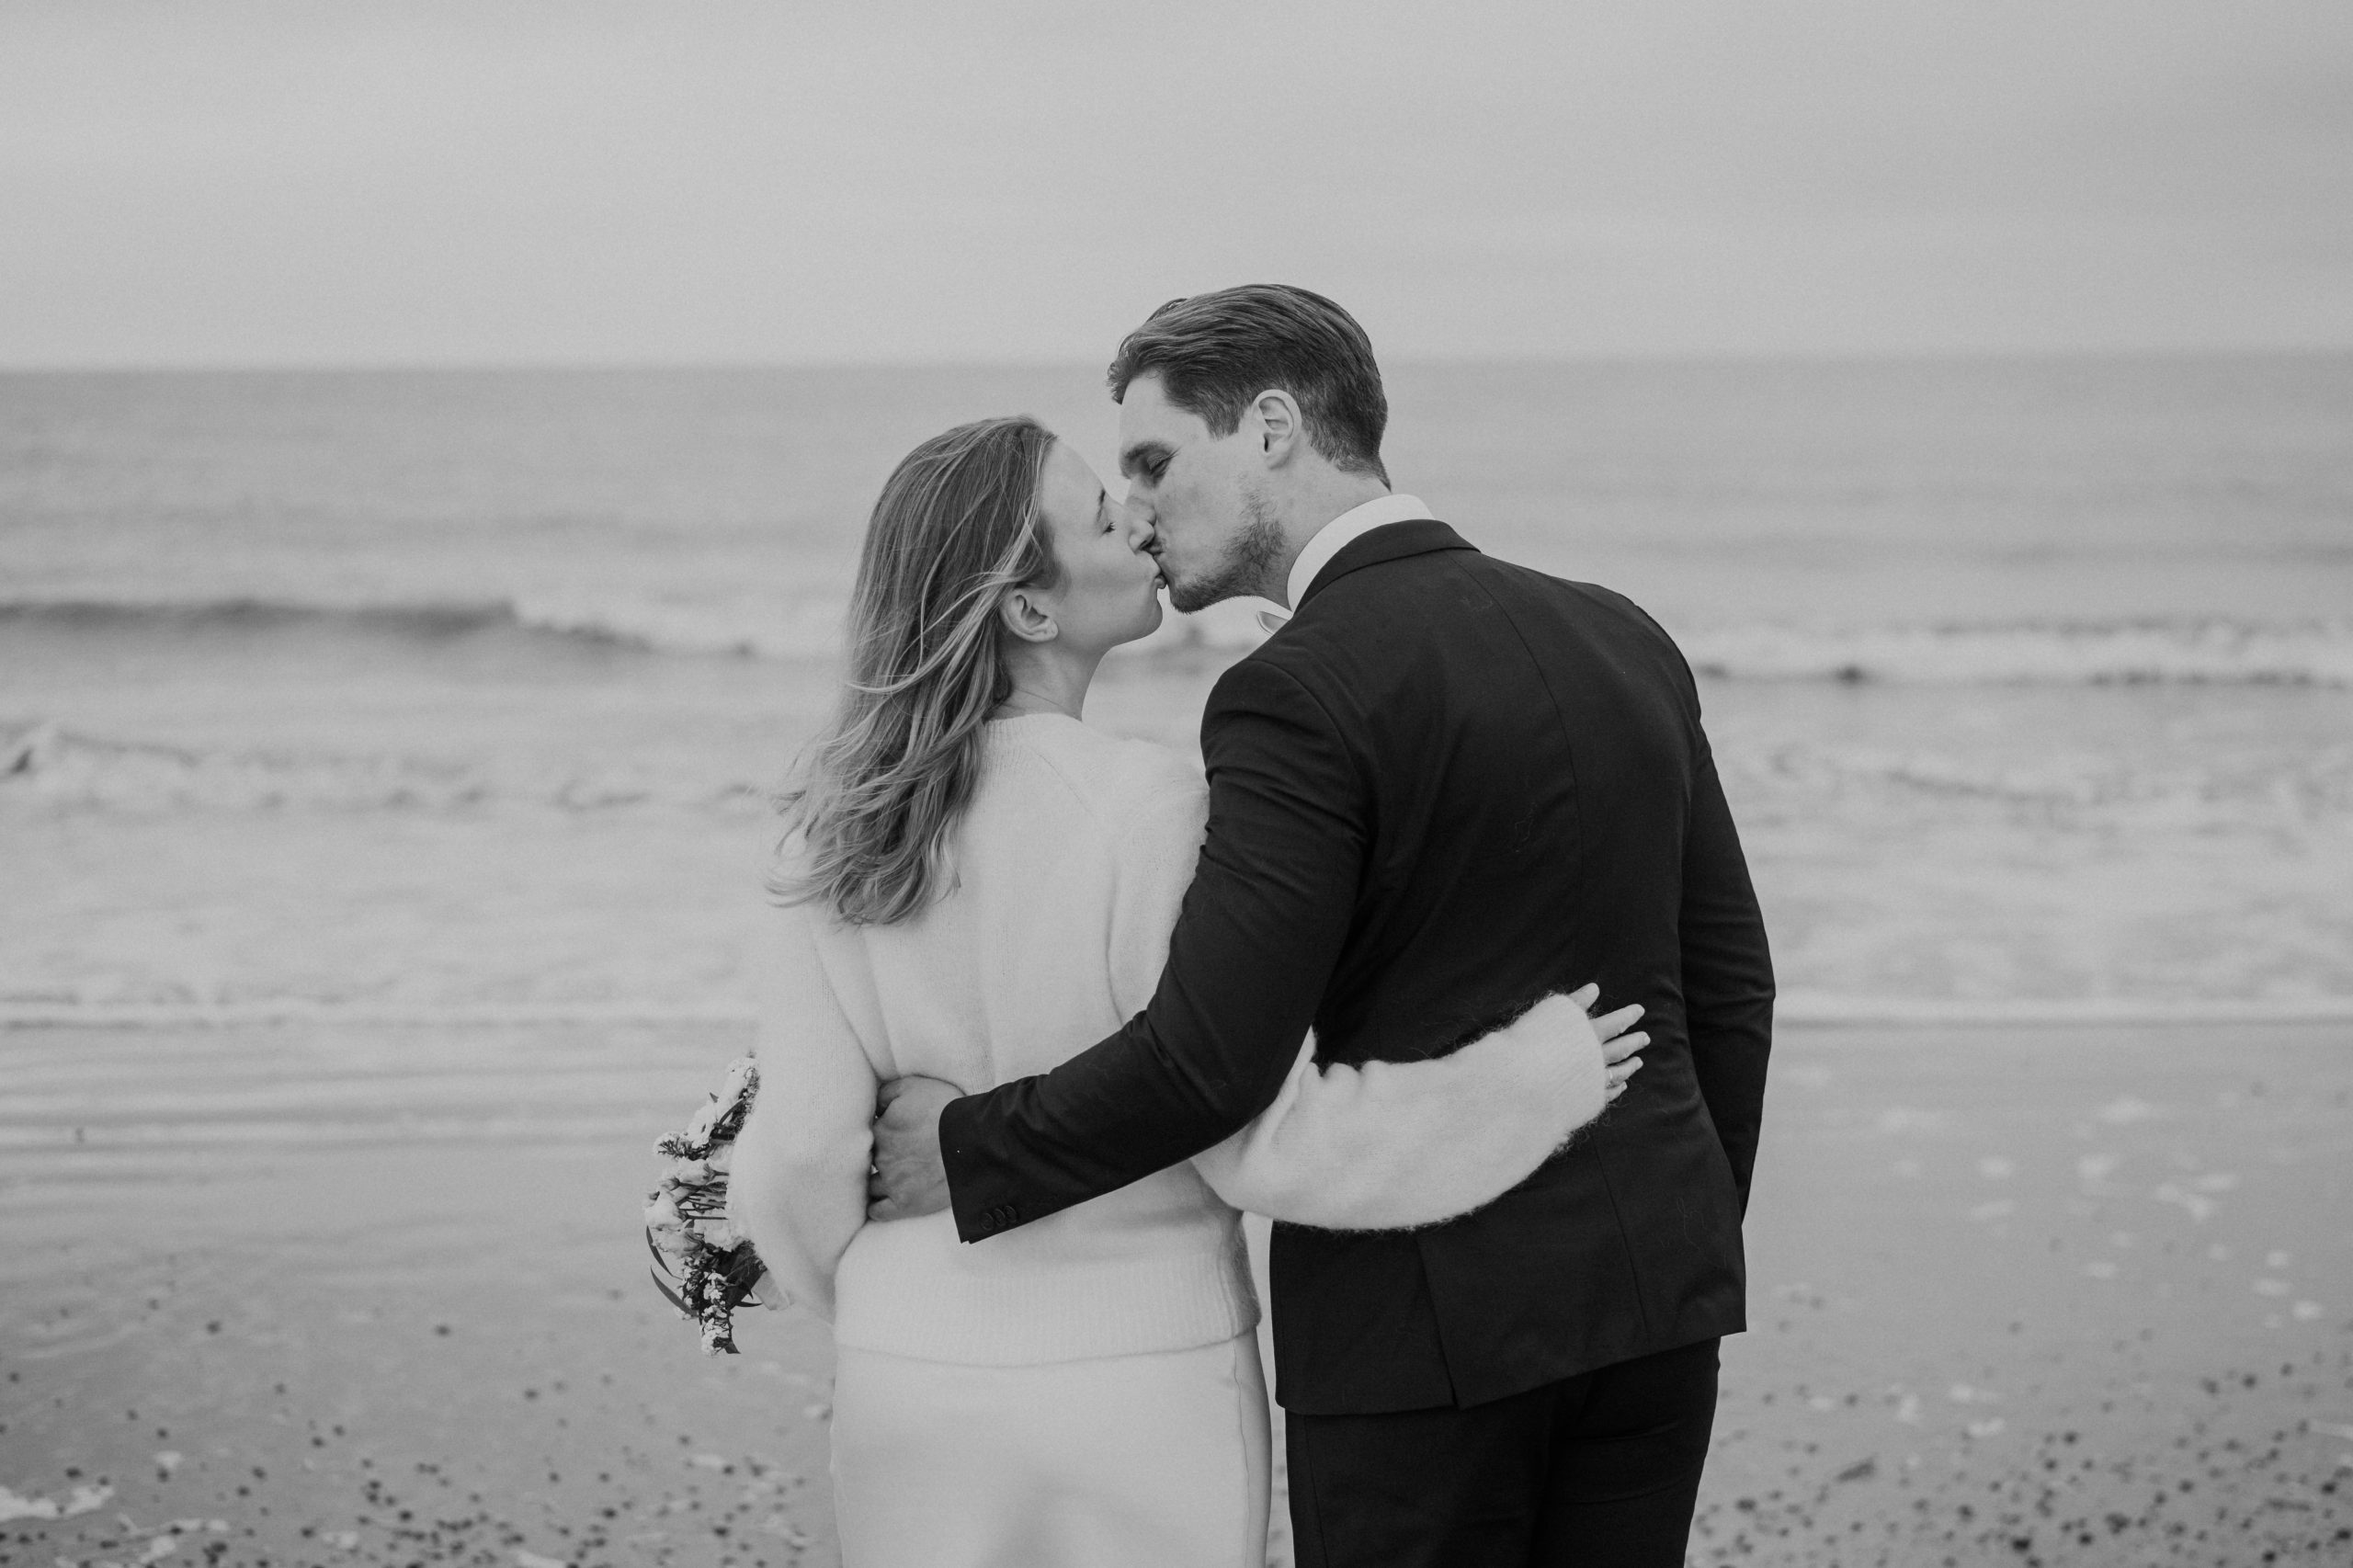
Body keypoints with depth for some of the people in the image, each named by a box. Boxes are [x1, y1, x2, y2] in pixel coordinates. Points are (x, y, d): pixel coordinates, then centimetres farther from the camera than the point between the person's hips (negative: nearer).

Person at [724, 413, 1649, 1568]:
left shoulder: (837, 832, -3)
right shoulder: (1147, 811, -18)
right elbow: (1264, 1140, -18)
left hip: (916, 1377, 4)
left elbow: (803, 1143, -2)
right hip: (1139, 1378, -4)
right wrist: (1541, 1078, -8)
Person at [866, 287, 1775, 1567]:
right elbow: (1730, 985, 11)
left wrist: (971, 1152, -8)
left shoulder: (1302, 694, -15)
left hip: (1425, 1318, -6)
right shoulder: (1625, 642, 7)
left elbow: (1208, 1059, -21)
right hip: (1651, 1284, 7)